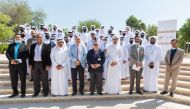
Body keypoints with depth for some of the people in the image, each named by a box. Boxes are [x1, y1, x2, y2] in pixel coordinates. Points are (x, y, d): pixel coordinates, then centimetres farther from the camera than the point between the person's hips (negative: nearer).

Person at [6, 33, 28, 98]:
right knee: (13, 80, 8)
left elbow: (26, 54, -6)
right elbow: (7, 53, 3)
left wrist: (20, 60, -19)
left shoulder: (24, 45, 5)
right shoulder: (11, 45, 14)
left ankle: (23, 92, 15)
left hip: (21, 65, -3)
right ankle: (15, 92, 22)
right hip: (12, 65, 3)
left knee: (23, 79, 4)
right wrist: (11, 60, -14)